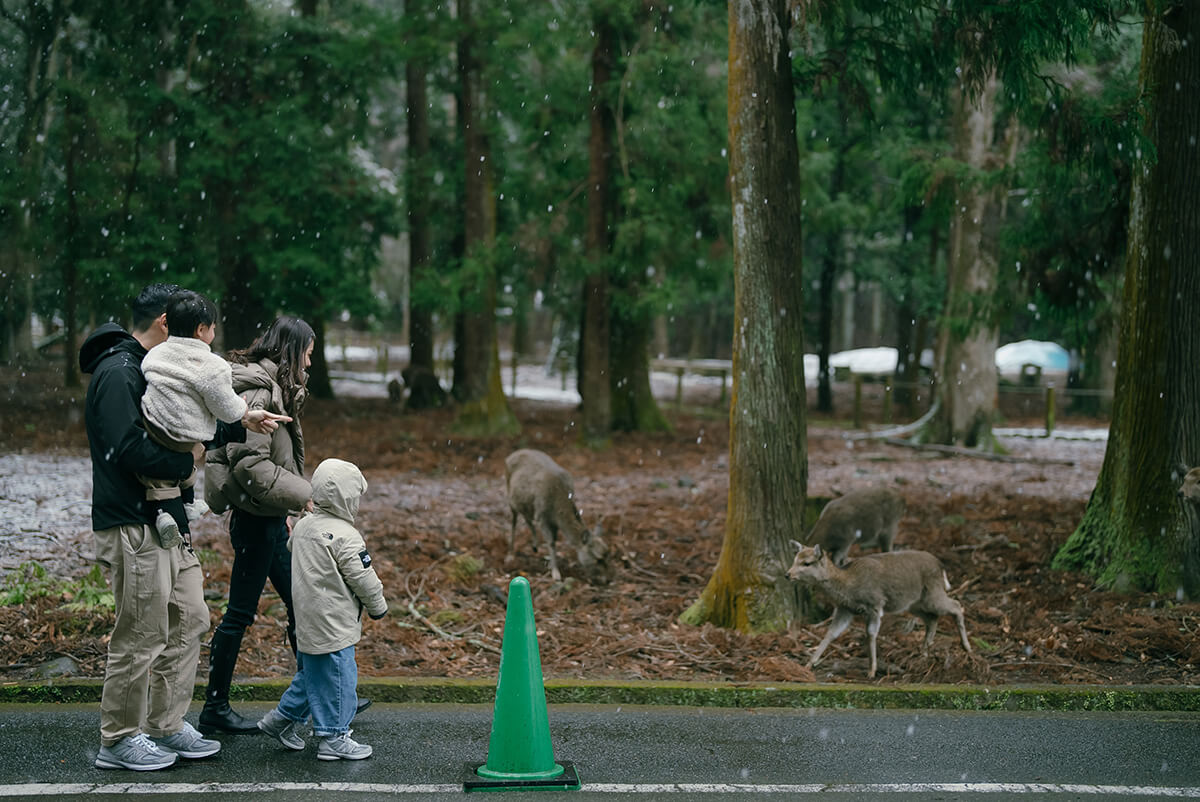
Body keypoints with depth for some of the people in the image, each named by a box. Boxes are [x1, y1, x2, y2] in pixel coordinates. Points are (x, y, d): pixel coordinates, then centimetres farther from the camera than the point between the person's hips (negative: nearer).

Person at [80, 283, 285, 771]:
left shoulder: (149, 371, 18)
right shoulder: (118, 373, -15)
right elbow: (130, 449, -25)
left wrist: (239, 425, 16)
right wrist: (186, 462, -14)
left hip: (164, 524, 11)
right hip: (133, 528, -11)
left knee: (189, 620, 14)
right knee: (141, 636, -4)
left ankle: (166, 727, 24)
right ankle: (119, 741, 9)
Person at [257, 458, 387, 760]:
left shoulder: (303, 525, 7)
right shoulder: (345, 537, -19)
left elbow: (291, 548, 24)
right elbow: (363, 577, -16)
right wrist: (378, 606, 0)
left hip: (307, 624, 9)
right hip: (333, 627, -9)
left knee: (311, 673, 23)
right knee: (337, 678, 0)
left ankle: (283, 718, 29)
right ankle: (333, 738, 7)